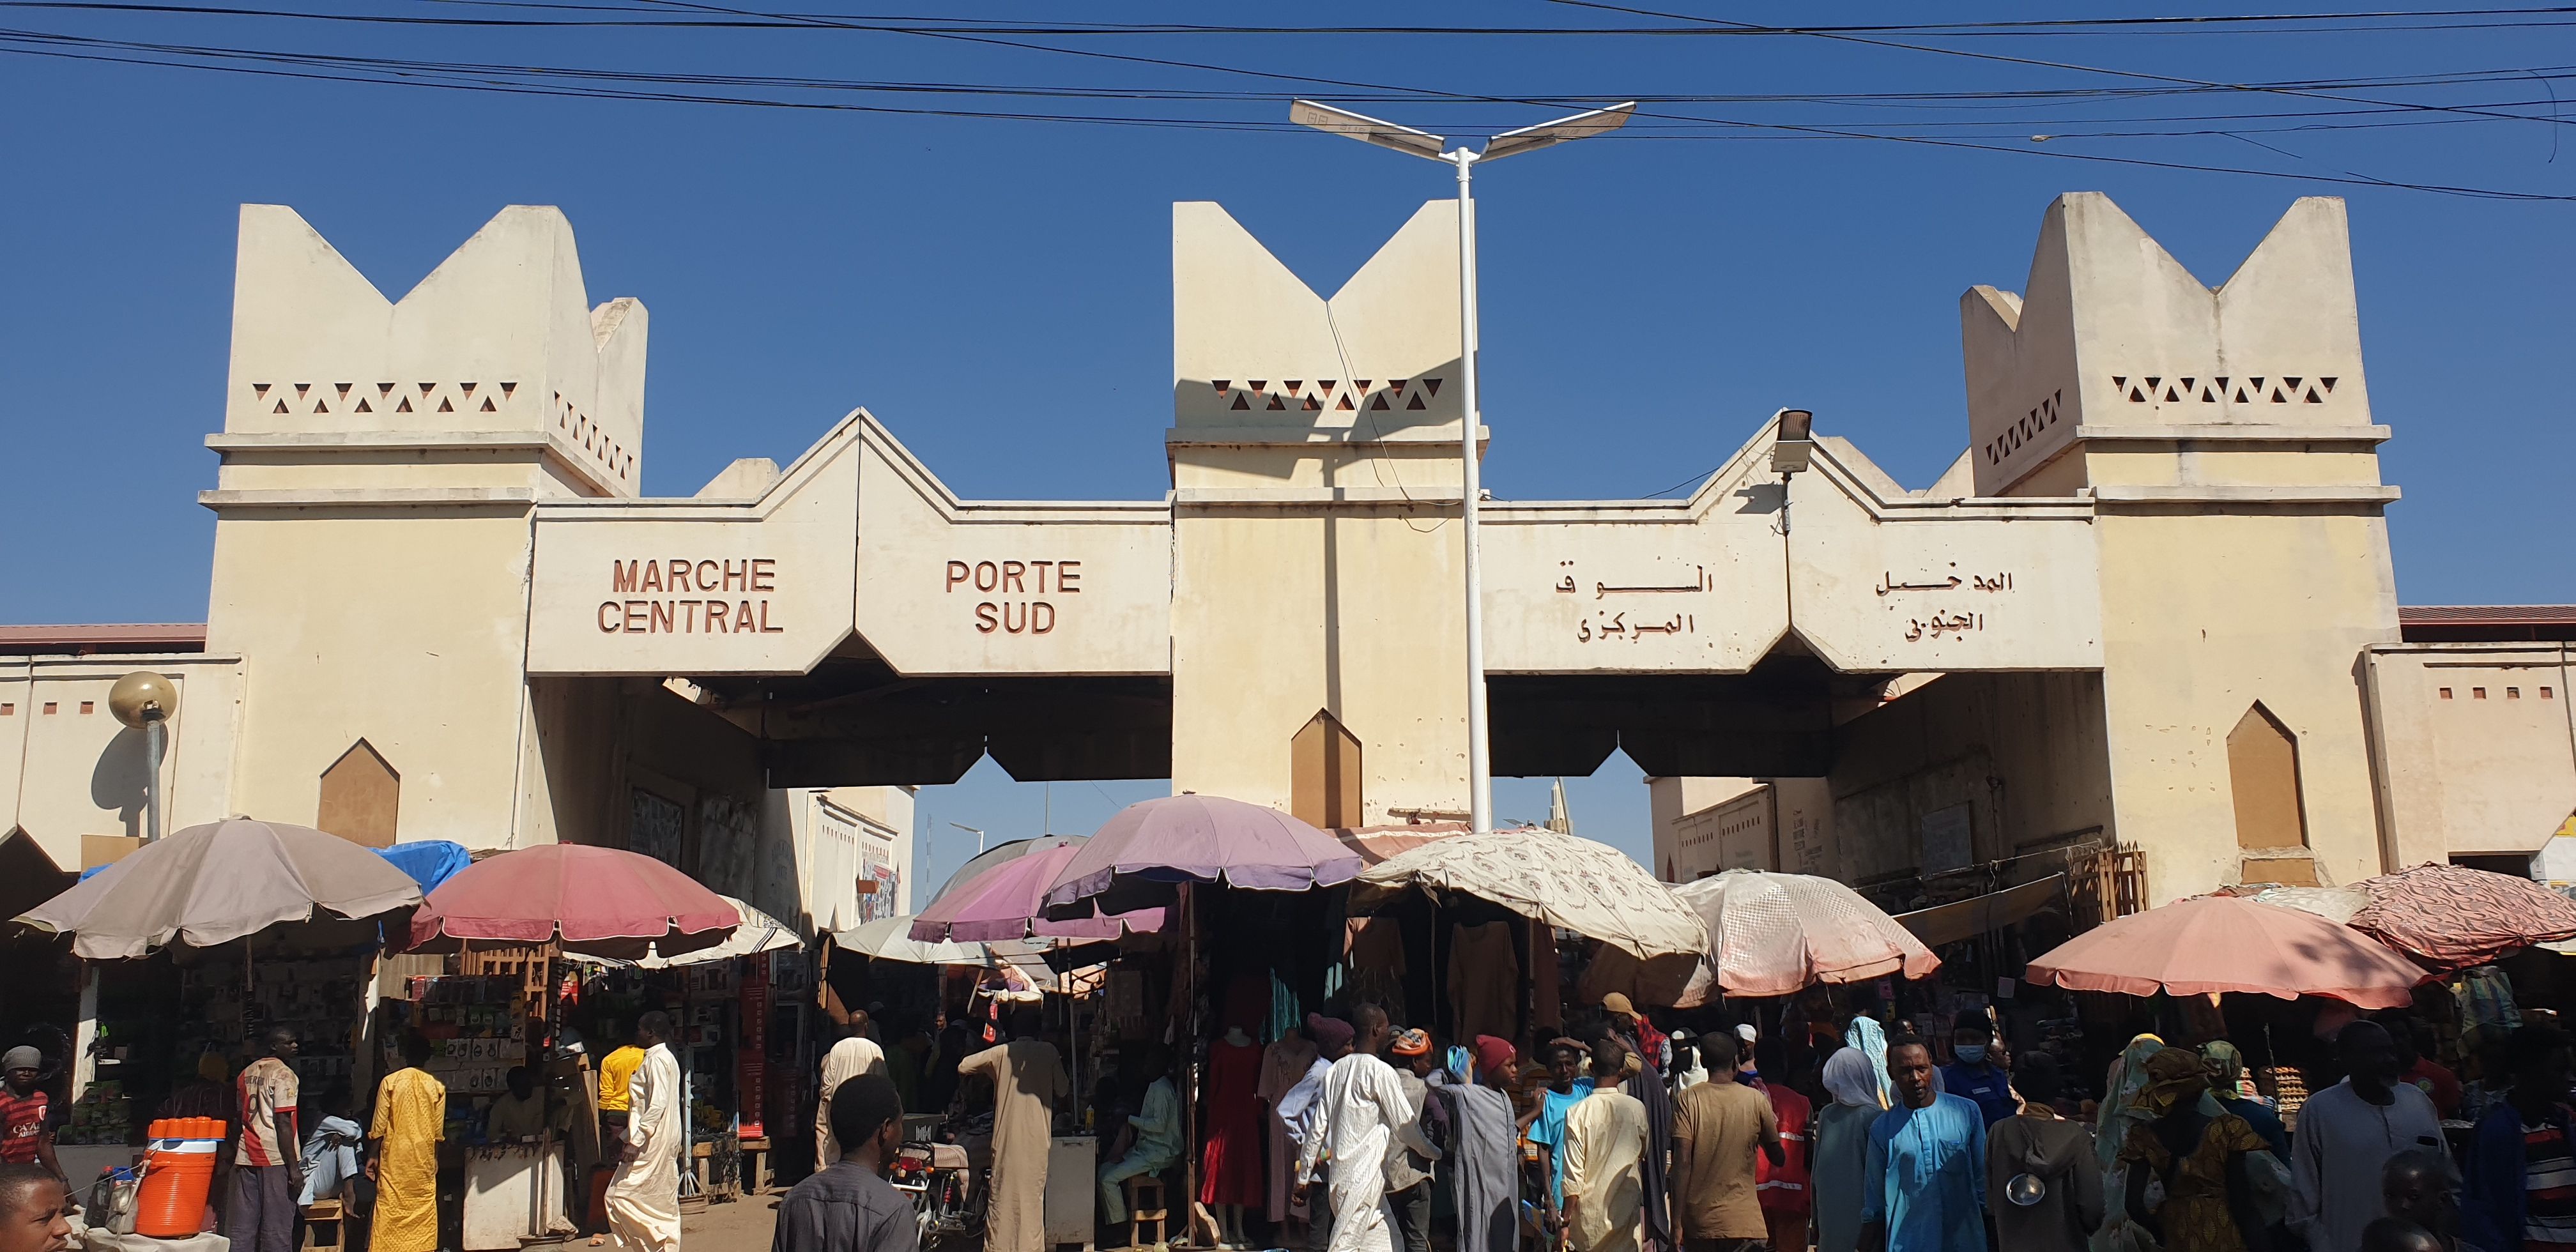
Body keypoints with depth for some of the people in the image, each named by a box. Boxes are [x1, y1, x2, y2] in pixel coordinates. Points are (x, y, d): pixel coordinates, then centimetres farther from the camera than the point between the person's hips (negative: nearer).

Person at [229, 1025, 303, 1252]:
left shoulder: (247, 1073, 15)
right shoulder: (284, 1074, -8)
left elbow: (241, 1116, 19)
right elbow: (283, 1123, -14)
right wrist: (294, 1167, -13)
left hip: (246, 1157, 7)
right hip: (275, 1158, -7)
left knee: (242, 1225, 8)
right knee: (277, 1227, -3)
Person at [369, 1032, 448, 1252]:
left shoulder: (390, 1082, -4)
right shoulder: (437, 1087, 2)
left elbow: (379, 1126, -4)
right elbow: (438, 1131, 5)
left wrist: (372, 1155, 5)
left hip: (395, 1157, -2)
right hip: (424, 1159, 2)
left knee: (391, 1207, 2)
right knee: (423, 1209, 6)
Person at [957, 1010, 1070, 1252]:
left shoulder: (1001, 1052, 4)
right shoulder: (1048, 1052, 3)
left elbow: (963, 1068, 8)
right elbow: (1063, 1091, 7)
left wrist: (989, 1073, 24)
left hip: (1006, 1136, 0)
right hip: (1037, 1138, 0)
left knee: (1003, 1191, 6)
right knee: (1033, 1194, 4)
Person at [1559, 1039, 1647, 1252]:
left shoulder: (1577, 1113, -10)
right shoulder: (1636, 1108, -3)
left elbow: (1574, 1173, -9)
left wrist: (1566, 1222, 0)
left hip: (1590, 1217, -1)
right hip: (1627, 1210, 1)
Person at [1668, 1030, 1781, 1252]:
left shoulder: (1688, 1099, -3)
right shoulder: (1756, 1099, 0)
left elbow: (1682, 1161, -9)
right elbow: (1778, 1158, 8)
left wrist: (1676, 1219, -6)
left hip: (1699, 1221, 0)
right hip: (1744, 1221, 0)